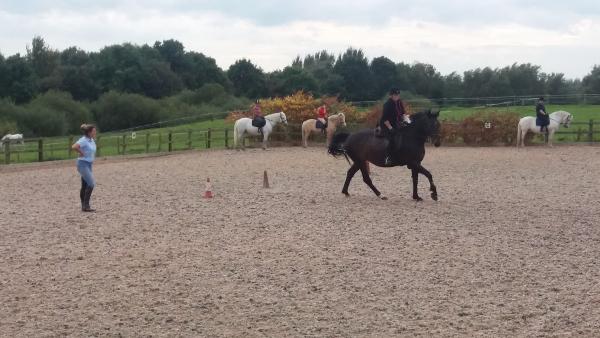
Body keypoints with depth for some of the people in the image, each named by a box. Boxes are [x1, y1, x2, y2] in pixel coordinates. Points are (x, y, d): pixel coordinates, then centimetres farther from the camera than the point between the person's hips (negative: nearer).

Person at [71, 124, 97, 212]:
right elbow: (74, 147, -33)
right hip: (83, 164, -9)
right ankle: (86, 205, -11)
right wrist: (81, 153, -19)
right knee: (91, 183, -14)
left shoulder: (92, 140, 10)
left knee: (85, 186, 11)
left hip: (89, 164, 9)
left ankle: (84, 206, 17)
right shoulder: (84, 140, -16)